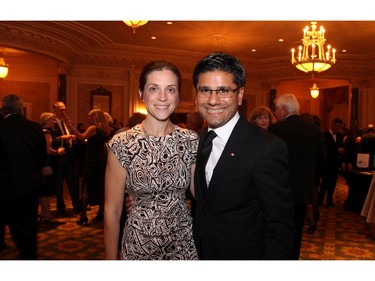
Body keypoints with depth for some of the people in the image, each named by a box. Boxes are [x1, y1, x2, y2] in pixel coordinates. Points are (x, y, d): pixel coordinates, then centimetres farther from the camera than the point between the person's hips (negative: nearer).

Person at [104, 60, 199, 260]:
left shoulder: (191, 141, -7)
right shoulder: (121, 144, -14)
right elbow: (112, 211, -8)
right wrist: (111, 258, -5)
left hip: (184, 243, 2)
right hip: (139, 245, -2)